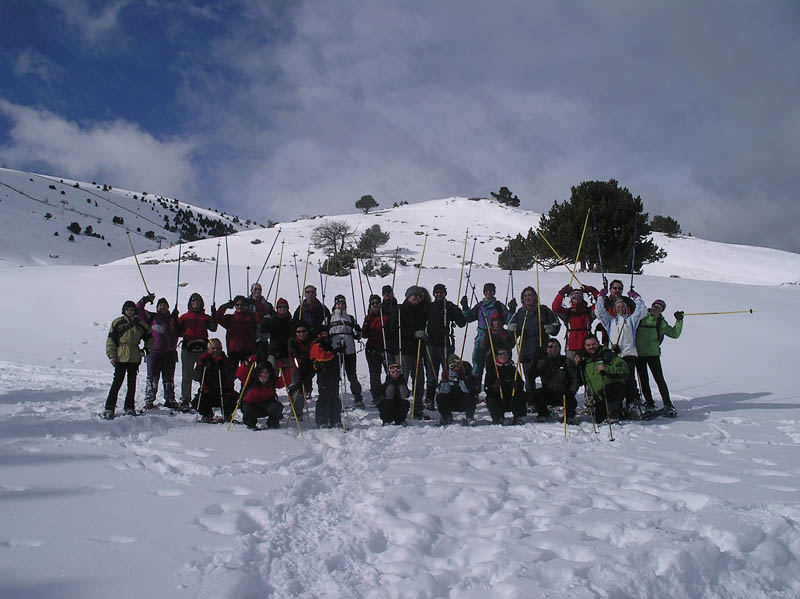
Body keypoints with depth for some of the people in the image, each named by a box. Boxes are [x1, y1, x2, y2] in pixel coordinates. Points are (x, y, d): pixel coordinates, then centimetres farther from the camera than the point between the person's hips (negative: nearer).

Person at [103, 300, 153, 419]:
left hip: (134, 358, 3)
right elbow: (111, 340, 0)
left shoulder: (140, 323, 9)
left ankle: (129, 407, 17)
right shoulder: (117, 322, 0)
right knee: (117, 382, -7)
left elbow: (149, 337, 24)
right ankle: (109, 408, -2)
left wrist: (147, 348, 11)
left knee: (132, 382, 8)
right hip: (120, 357, -3)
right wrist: (112, 356, -6)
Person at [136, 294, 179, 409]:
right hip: (154, 352, -2)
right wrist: (144, 300, -9)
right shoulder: (152, 317, 9)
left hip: (169, 352, 2)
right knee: (152, 378, -3)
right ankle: (149, 401, 2)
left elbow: (177, 333, 5)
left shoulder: (172, 319, 13)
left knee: (169, 378, 10)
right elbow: (138, 310, 4)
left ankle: (170, 400, 18)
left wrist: (175, 319, -6)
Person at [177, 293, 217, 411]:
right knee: (187, 376, 2)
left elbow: (213, 328, -3)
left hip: (202, 349, 0)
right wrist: (176, 322, -7)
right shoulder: (184, 317, 13)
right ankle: (185, 400, 7)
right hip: (188, 349, 0)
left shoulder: (205, 317, 12)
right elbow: (178, 332, 9)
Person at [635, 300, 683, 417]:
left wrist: (679, 321, -1)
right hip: (638, 353, 1)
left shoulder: (661, 323, 9)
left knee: (659, 379, -6)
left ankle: (668, 405, -2)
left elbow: (674, 334, 7)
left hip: (653, 354, -1)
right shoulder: (641, 317, 8)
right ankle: (649, 404, 16)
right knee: (643, 380, 5)